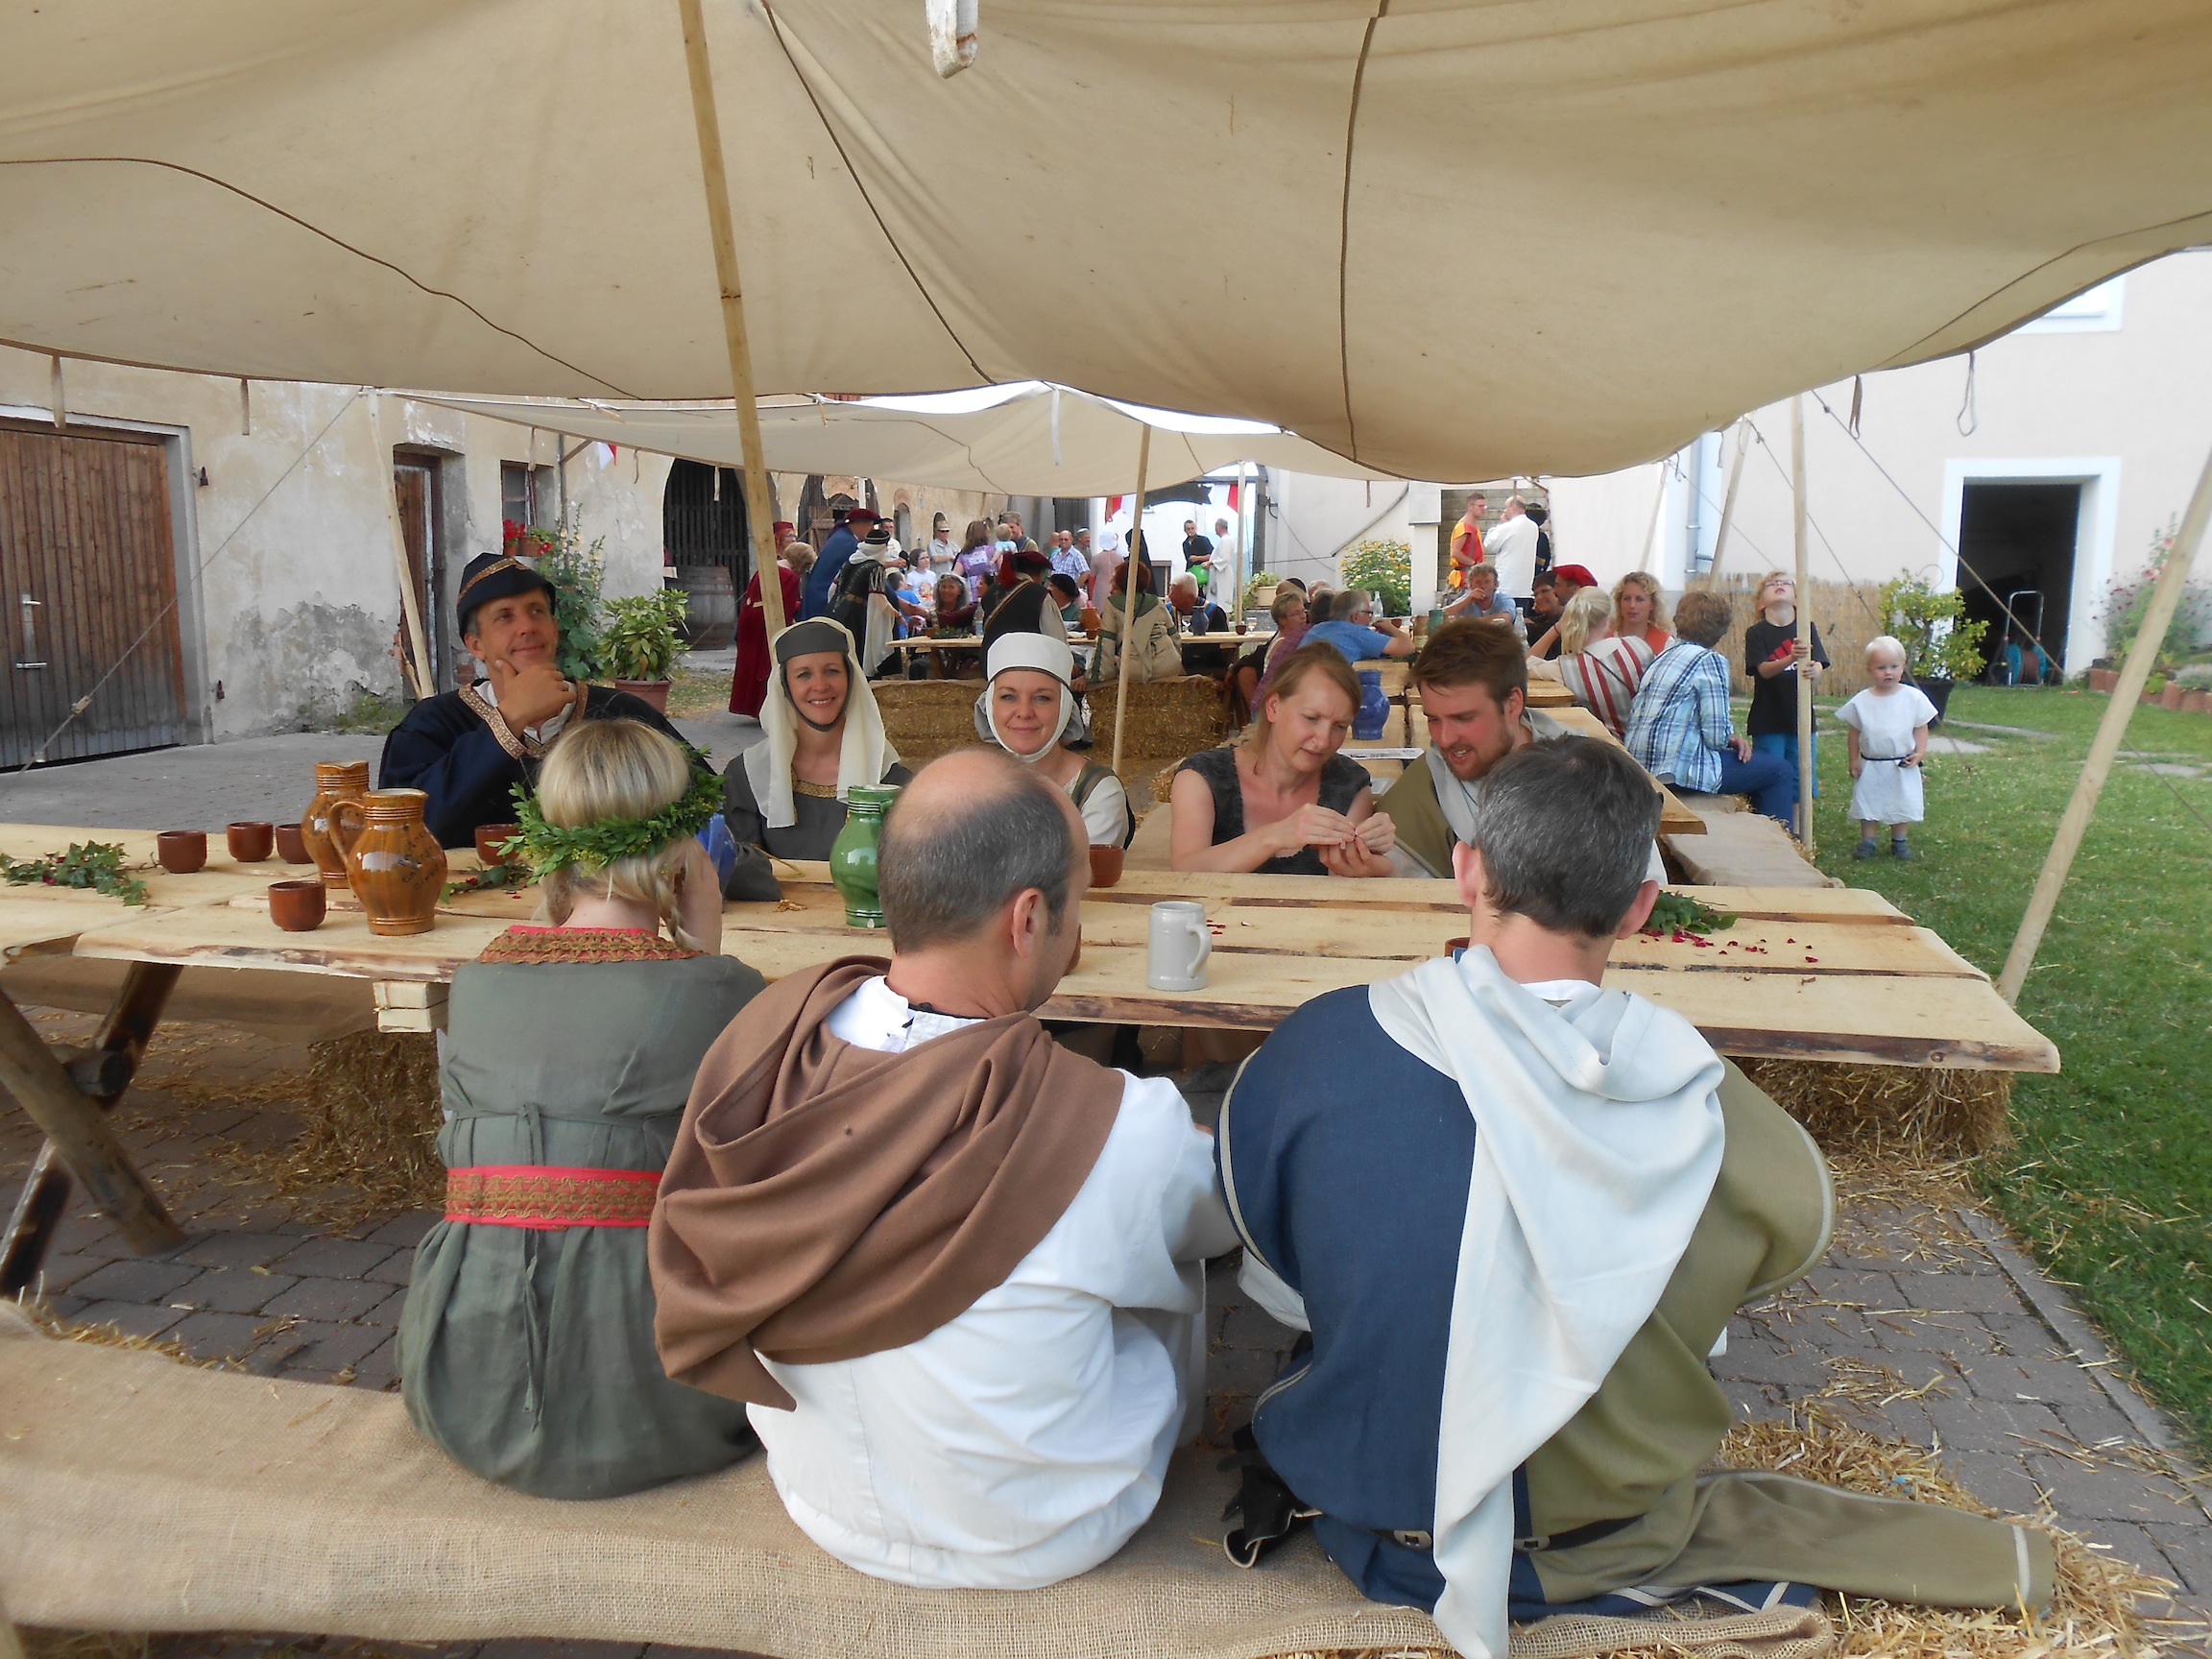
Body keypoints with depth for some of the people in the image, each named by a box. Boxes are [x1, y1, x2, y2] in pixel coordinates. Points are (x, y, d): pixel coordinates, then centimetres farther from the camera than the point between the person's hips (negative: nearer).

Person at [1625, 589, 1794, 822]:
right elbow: (1716, 735, -15)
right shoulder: (1711, 660, -8)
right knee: (1779, 772, 7)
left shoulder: (1662, 657, 15)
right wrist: (1731, 739, 10)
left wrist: (1730, 740, 11)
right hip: (1678, 769, -8)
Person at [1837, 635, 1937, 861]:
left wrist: (1919, 752, -11)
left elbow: (1921, 728, 1)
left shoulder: (1914, 697, -5)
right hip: (1871, 766, 0)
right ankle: (1867, 841, 17)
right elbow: (1854, 732, 3)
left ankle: (1899, 842, 23)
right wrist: (1854, 760, 0)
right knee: (1868, 804, 5)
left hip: (1902, 766, 0)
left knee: (1902, 805, 9)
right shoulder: (1861, 701, -4)